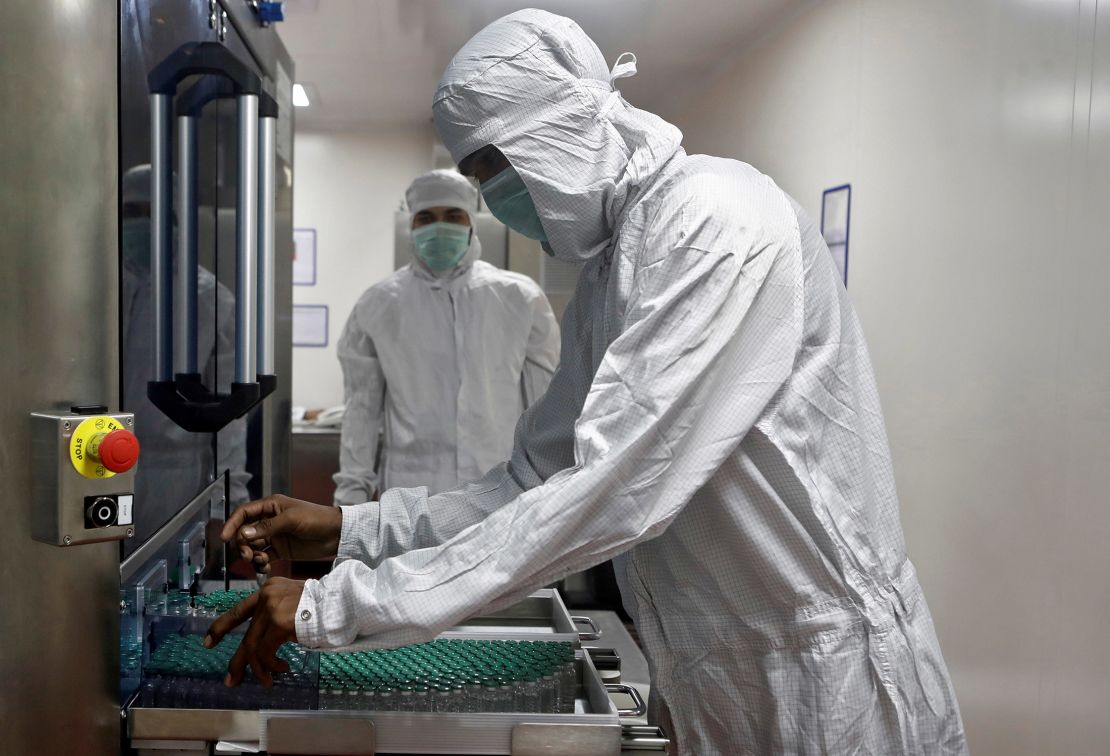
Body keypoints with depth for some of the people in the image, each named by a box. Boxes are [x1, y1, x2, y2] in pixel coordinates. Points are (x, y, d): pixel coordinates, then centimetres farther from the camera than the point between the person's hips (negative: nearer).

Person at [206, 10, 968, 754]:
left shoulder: (720, 221, -20)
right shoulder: (606, 271, 8)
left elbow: (614, 492, -27)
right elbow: (543, 477, 9)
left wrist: (342, 603, -23)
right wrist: (353, 528, 0)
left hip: (824, 685, -7)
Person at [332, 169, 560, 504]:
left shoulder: (519, 298, 3)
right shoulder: (378, 307, 4)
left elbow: (546, 403, 7)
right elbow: (362, 406, 8)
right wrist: (353, 487, 5)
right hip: (412, 489, 0)